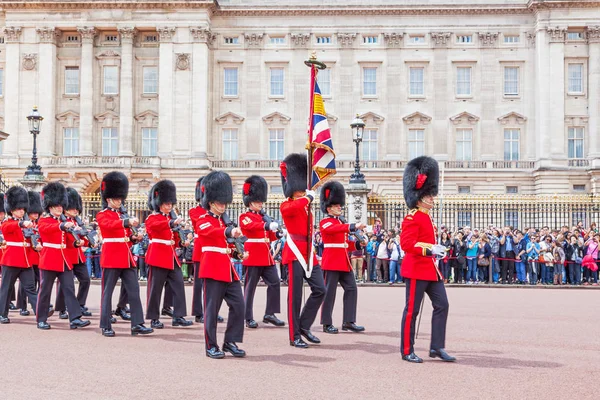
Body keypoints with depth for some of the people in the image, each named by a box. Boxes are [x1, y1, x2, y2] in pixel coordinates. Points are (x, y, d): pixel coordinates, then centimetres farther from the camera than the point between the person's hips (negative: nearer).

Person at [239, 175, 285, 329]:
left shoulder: (264, 217, 19)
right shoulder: (245, 217, -4)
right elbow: (252, 226, -27)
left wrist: (278, 234, -2)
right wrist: (269, 225, -43)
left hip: (266, 255, 7)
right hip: (253, 255, -7)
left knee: (274, 282, 1)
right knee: (250, 287, -2)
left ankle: (269, 314, 8)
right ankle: (249, 318, 4)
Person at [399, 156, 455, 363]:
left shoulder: (426, 217, 16)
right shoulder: (413, 217, -13)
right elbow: (407, 244, -23)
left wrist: (437, 250, 13)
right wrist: (430, 249, -28)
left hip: (431, 269, 10)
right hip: (417, 269, -10)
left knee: (442, 305, 5)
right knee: (412, 310, -1)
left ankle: (437, 347, 11)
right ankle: (407, 351, 7)